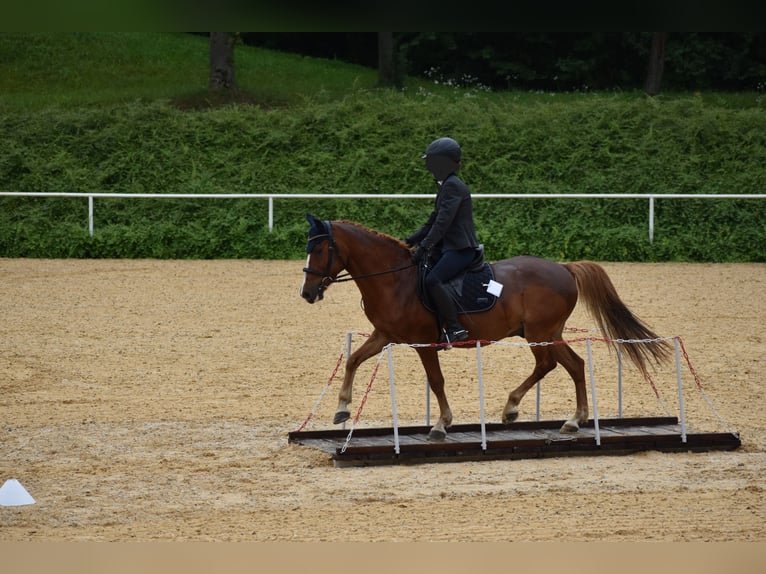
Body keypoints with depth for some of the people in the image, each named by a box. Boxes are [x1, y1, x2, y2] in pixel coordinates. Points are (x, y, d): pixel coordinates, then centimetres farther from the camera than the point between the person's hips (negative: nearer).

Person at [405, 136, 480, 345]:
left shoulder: (452, 186, -13)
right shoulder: (446, 186, 20)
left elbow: (442, 222, -22)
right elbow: (434, 221, 23)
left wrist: (424, 246, -25)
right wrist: (411, 241, 14)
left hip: (461, 249, -11)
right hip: (449, 247, 11)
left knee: (433, 280, -30)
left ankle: (455, 329, -28)